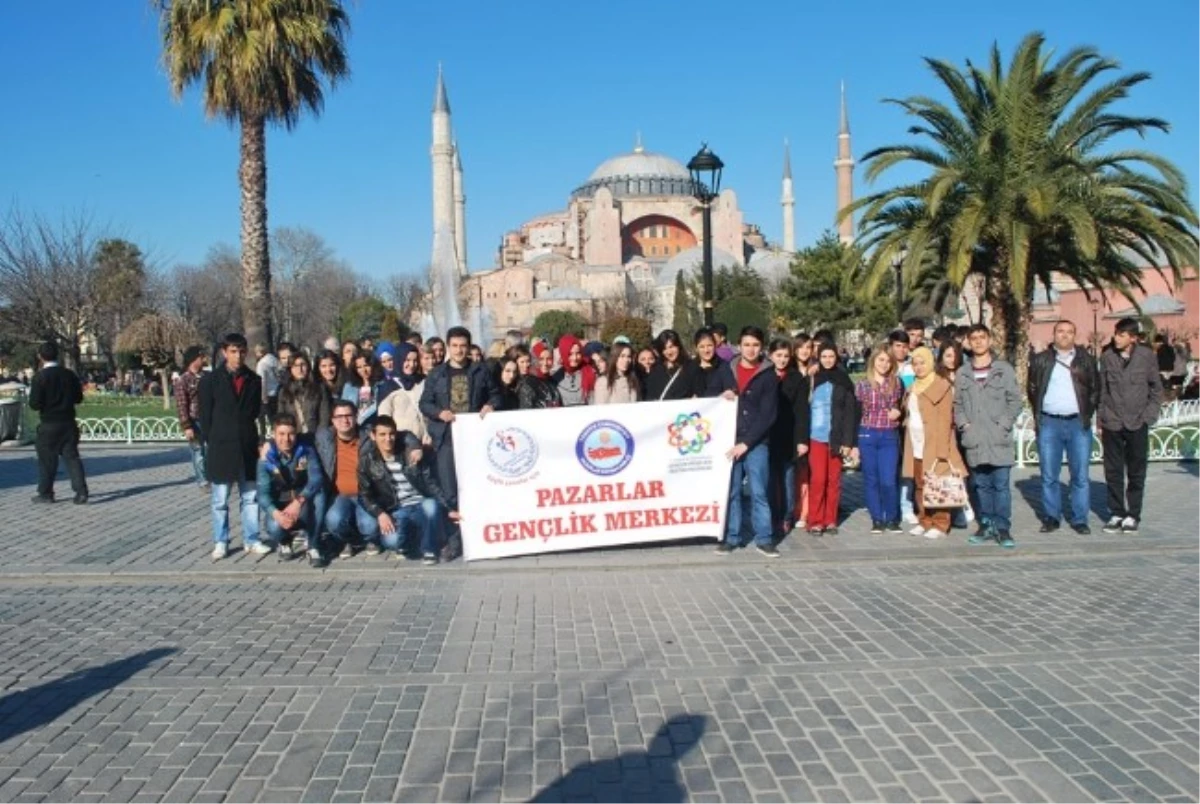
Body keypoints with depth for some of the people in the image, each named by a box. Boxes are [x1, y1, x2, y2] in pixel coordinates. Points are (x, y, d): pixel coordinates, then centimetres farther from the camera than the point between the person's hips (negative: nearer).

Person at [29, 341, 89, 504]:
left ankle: (45, 493, 19)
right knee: (72, 457, 4)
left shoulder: (40, 377, -11)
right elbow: (79, 398, 7)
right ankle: (81, 491, -5)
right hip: (69, 423, 3)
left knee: (47, 460, 9)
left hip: (49, 425, -3)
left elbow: (35, 404, -13)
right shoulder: (70, 375, 1)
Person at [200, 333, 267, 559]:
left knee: (250, 497, 7)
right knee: (220, 500, 4)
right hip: (221, 447, -2)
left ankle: (251, 540, 15)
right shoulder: (210, 380, 0)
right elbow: (205, 415, 1)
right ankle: (220, 543, 13)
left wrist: (256, 440, 5)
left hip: (248, 447, 3)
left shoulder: (253, 380, 8)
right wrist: (209, 443, -3)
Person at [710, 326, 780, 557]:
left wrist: (746, 443, -13)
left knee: (759, 492, -1)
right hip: (729, 441, 2)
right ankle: (731, 537, 14)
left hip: (757, 443, -2)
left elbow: (767, 415, -6)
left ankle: (764, 539, 8)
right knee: (731, 492, 6)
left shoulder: (768, 376, -1)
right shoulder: (726, 371, 8)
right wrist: (721, 396, -7)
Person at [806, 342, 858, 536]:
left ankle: (830, 520, 14)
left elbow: (850, 412, 4)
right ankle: (815, 521, 2)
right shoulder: (812, 379, 4)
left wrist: (848, 441, -5)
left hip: (836, 437, 1)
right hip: (816, 437, -1)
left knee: (834, 479, 5)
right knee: (818, 479, -6)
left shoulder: (844, 381, 6)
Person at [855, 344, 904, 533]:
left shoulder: (896, 383, 6)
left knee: (888, 481, -6)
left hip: (890, 436, 0)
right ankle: (876, 520, 16)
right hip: (867, 435, 0)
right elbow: (855, 412, 3)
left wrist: (898, 412, -5)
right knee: (871, 480, 6)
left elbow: (902, 407, 20)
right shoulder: (862, 384, 2)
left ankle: (892, 519, 11)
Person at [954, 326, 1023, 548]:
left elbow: (1015, 400, 3)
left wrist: (1004, 424, -6)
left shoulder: (1004, 369, 4)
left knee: (1001, 485, -3)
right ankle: (986, 525, 17)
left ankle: (1003, 528, 3)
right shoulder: (963, 373, 11)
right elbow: (957, 404, 14)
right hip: (975, 440, 2)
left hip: (999, 440, -2)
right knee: (981, 485, 8)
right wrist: (964, 424, 0)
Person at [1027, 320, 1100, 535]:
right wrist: (1037, 415, 5)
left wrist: (1088, 414, 2)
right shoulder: (1041, 360, 8)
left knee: (1080, 475, 1)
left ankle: (1079, 519, 9)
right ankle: (1051, 517, 13)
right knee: (1049, 475, 4)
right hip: (1049, 423, 0)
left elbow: (1095, 389, 11)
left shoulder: (1086, 360, 8)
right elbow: (1032, 388, 12)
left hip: (1078, 423, 0)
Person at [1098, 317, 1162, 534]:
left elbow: (1156, 388, 6)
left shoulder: (1147, 356, -2)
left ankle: (1133, 515, 14)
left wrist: (1149, 416, -1)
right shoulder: (1107, 357, 1)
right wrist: (1101, 420, 5)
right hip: (1112, 424, 1)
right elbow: (1102, 390, 6)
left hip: (1137, 424, -1)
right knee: (1113, 472, 5)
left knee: (1136, 473, 5)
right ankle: (1116, 513, 15)